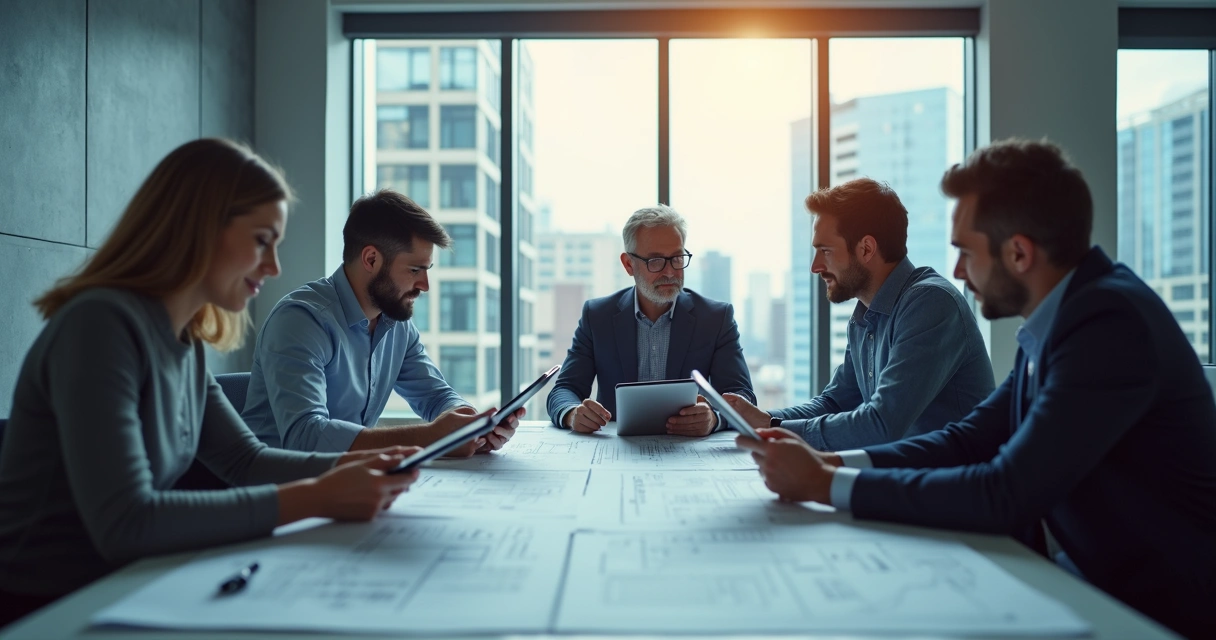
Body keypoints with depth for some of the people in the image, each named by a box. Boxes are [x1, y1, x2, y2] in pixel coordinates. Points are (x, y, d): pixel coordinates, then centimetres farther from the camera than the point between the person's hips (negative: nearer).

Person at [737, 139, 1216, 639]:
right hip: (1098, 577, 7)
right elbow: (969, 439, 3)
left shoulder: (1110, 322, -25)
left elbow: (1004, 495, -29)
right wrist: (829, 463, -10)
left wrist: (824, 484, -24)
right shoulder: (1062, 316, 3)